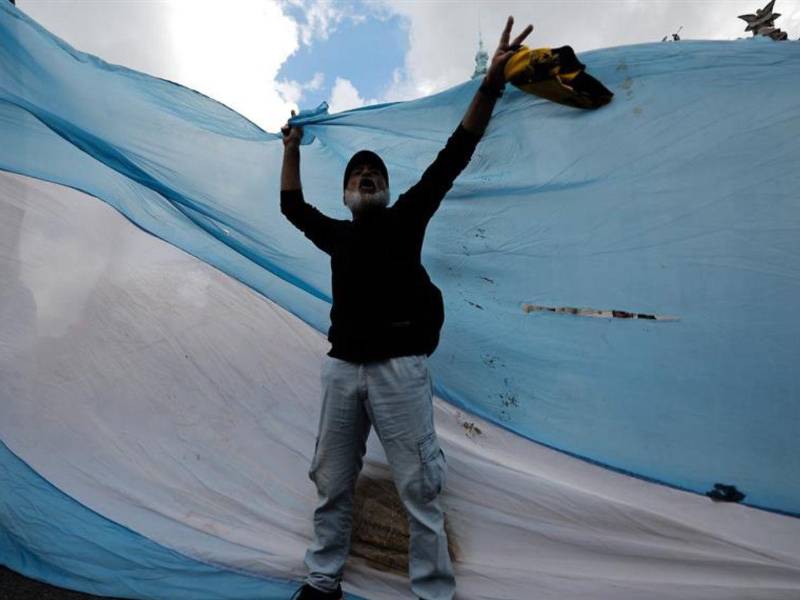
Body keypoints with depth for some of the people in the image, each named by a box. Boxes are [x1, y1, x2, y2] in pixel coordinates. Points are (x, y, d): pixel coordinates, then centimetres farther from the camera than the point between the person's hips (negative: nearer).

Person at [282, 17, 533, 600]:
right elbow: (293, 206, 31)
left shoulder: (405, 218, 7)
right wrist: (292, 150, 30)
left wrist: (491, 84, -9)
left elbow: (451, 159, -1)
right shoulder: (338, 235, 17)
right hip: (341, 368, 5)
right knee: (332, 484, 13)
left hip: (399, 369, -4)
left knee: (420, 488, -1)